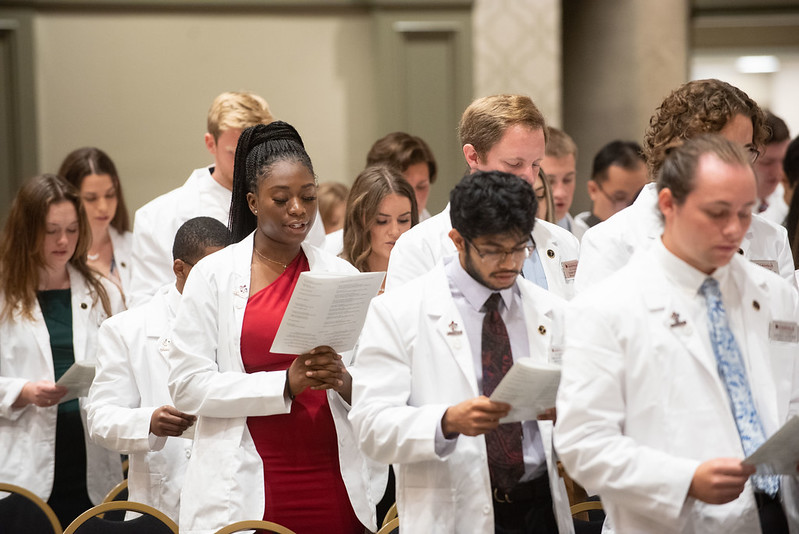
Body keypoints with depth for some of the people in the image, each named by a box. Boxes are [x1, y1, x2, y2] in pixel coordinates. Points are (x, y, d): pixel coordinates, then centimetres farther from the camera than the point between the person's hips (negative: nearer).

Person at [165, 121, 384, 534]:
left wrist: (345, 383, -15)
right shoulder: (213, 275, 2)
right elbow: (187, 386, -7)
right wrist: (286, 384, -15)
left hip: (332, 489, 2)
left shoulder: (342, 276, 10)